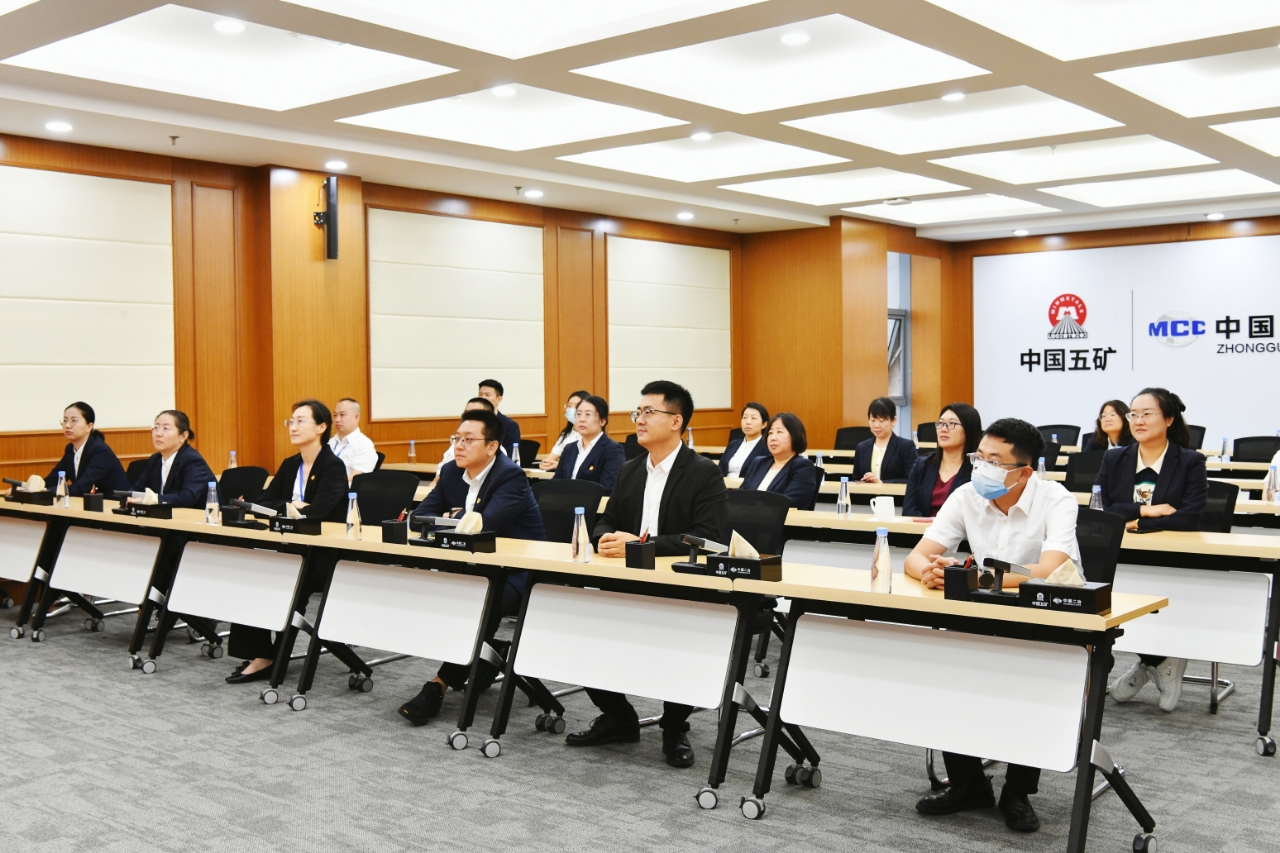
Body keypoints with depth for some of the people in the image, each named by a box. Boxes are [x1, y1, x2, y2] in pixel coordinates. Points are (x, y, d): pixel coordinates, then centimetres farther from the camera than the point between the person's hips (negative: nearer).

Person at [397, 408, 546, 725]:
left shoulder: (511, 476, -16)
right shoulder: (450, 472, 7)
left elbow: (486, 523, -28)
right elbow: (421, 515, 4)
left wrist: (452, 518, -11)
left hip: (518, 576, -7)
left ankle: (440, 684, -24)